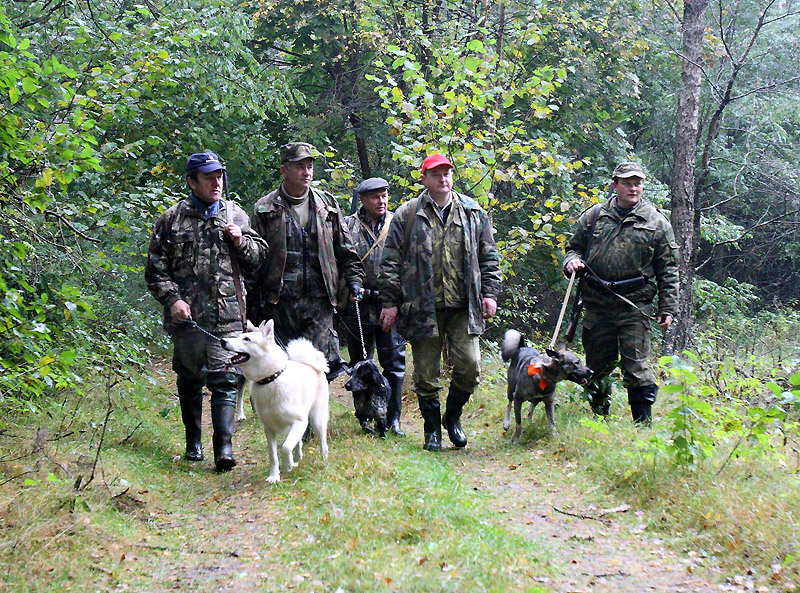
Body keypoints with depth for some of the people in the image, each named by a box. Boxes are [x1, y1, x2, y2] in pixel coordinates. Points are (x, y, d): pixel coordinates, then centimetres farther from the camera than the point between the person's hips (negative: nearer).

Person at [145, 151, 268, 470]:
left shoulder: (236, 215, 12)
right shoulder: (172, 219, 5)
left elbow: (257, 260, 18)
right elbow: (156, 268, 5)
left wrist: (241, 242, -2)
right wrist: (172, 299, -8)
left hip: (227, 315, 0)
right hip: (186, 315, 0)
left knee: (225, 378, -9)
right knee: (189, 379, 10)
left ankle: (224, 447, -12)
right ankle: (193, 441, 25)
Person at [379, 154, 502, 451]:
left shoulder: (473, 212, 11)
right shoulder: (408, 214, 3)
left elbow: (489, 257, 15)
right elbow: (391, 262, 4)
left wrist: (489, 293, 6)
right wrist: (390, 302, -1)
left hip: (463, 307, 2)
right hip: (423, 309, -1)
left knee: (469, 365, -6)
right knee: (426, 374, 3)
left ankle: (452, 416, 18)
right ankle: (432, 429, 20)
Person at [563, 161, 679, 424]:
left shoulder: (656, 222, 4)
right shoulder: (594, 216, 9)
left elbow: (668, 269, 5)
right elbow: (574, 247, 20)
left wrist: (667, 308, 0)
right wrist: (572, 261, -4)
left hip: (635, 306, -2)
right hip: (597, 304, 3)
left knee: (636, 366, -6)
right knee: (597, 365, 11)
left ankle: (643, 424, 0)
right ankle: (598, 417, 27)